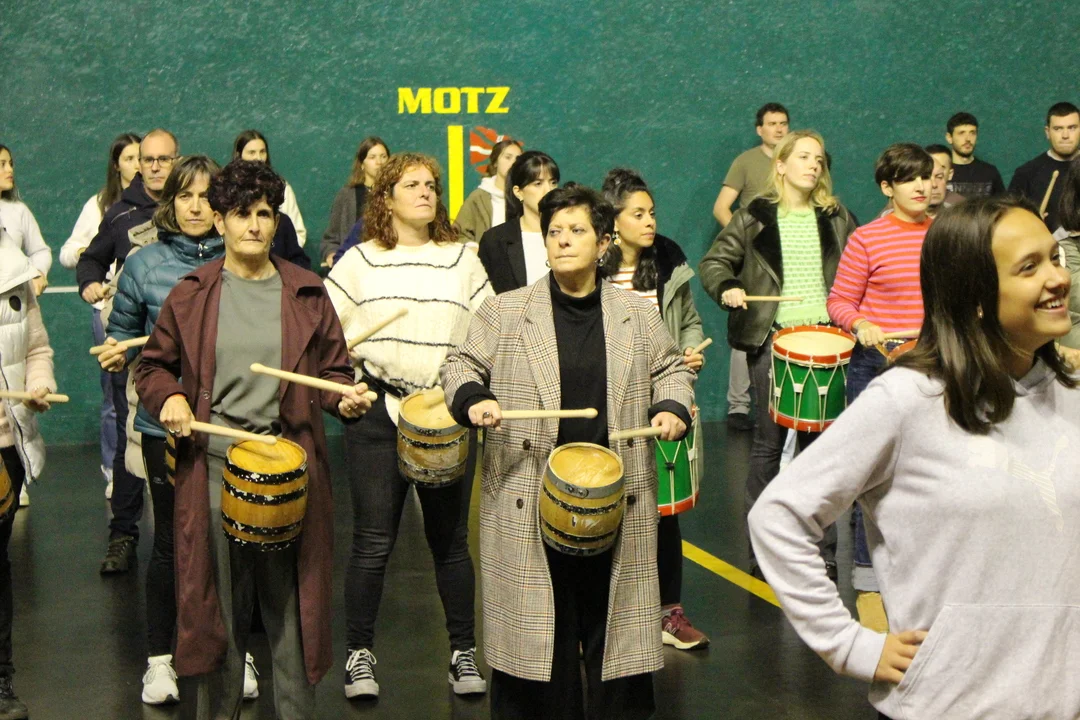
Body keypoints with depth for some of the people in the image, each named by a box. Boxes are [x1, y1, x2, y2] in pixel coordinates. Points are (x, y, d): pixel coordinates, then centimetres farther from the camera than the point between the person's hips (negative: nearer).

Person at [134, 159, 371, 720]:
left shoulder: (306, 294, 5)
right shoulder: (191, 295, 5)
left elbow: (333, 368, 11)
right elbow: (153, 364, 14)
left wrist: (345, 397, -9)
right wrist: (168, 396, -6)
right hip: (213, 468, 0)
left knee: (290, 603, 4)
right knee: (219, 605, 9)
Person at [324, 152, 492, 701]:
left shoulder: (462, 259, 9)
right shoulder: (360, 261, 6)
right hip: (377, 412, -1)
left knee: (450, 541, 7)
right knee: (373, 542, 0)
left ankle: (463, 652, 19)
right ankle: (359, 654, 14)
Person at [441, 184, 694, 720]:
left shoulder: (638, 314, 7)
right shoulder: (505, 312, 1)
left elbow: (670, 368, 19)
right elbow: (460, 366, 7)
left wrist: (673, 406, 0)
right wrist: (472, 399, -13)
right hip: (531, 504, -1)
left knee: (612, 625, 10)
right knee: (537, 627, 5)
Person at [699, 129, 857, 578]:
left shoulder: (835, 217, 10)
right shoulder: (755, 217, 2)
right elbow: (713, 262, 4)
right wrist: (727, 289, -16)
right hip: (771, 339, -2)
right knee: (769, 442, 3)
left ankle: (822, 550, 12)